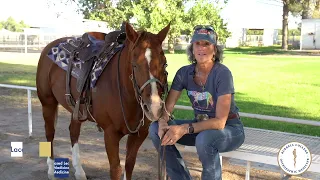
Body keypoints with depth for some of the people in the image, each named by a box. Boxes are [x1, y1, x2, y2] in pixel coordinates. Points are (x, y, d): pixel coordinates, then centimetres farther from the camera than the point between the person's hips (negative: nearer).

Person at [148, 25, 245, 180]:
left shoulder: (222, 73, -23)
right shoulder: (184, 72, -7)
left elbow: (220, 122, -27)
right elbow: (166, 108, -7)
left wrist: (185, 129, -38)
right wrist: (163, 123, -30)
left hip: (229, 128, -5)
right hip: (200, 125, 5)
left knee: (204, 139, -38)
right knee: (155, 129, -14)